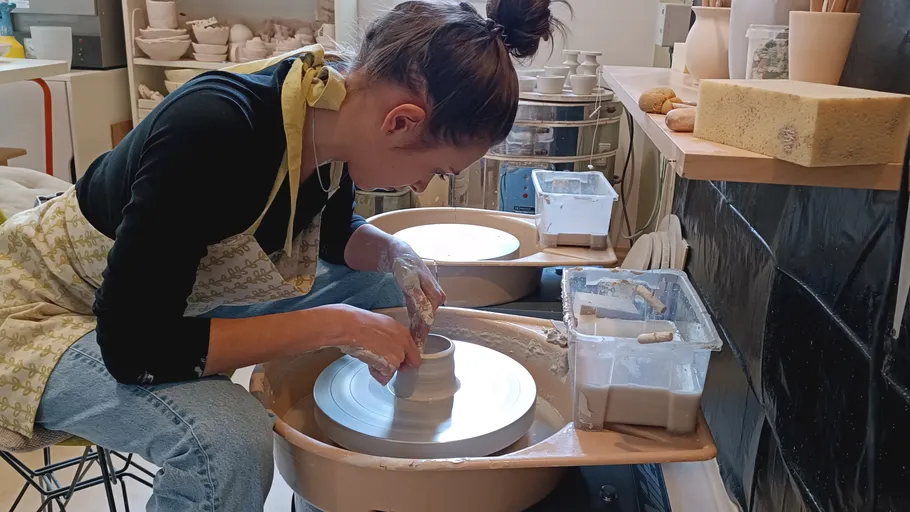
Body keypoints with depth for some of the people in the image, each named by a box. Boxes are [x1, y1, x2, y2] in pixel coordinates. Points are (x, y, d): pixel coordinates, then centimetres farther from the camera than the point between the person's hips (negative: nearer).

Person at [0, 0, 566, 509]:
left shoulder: (337, 104, -13)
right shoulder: (215, 128, -36)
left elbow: (332, 232, 7)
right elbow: (135, 347, -33)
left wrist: (396, 253, -14)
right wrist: (335, 323, -31)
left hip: (176, 299, 8)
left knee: (382, 282, 4)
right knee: (231, 439, -34)